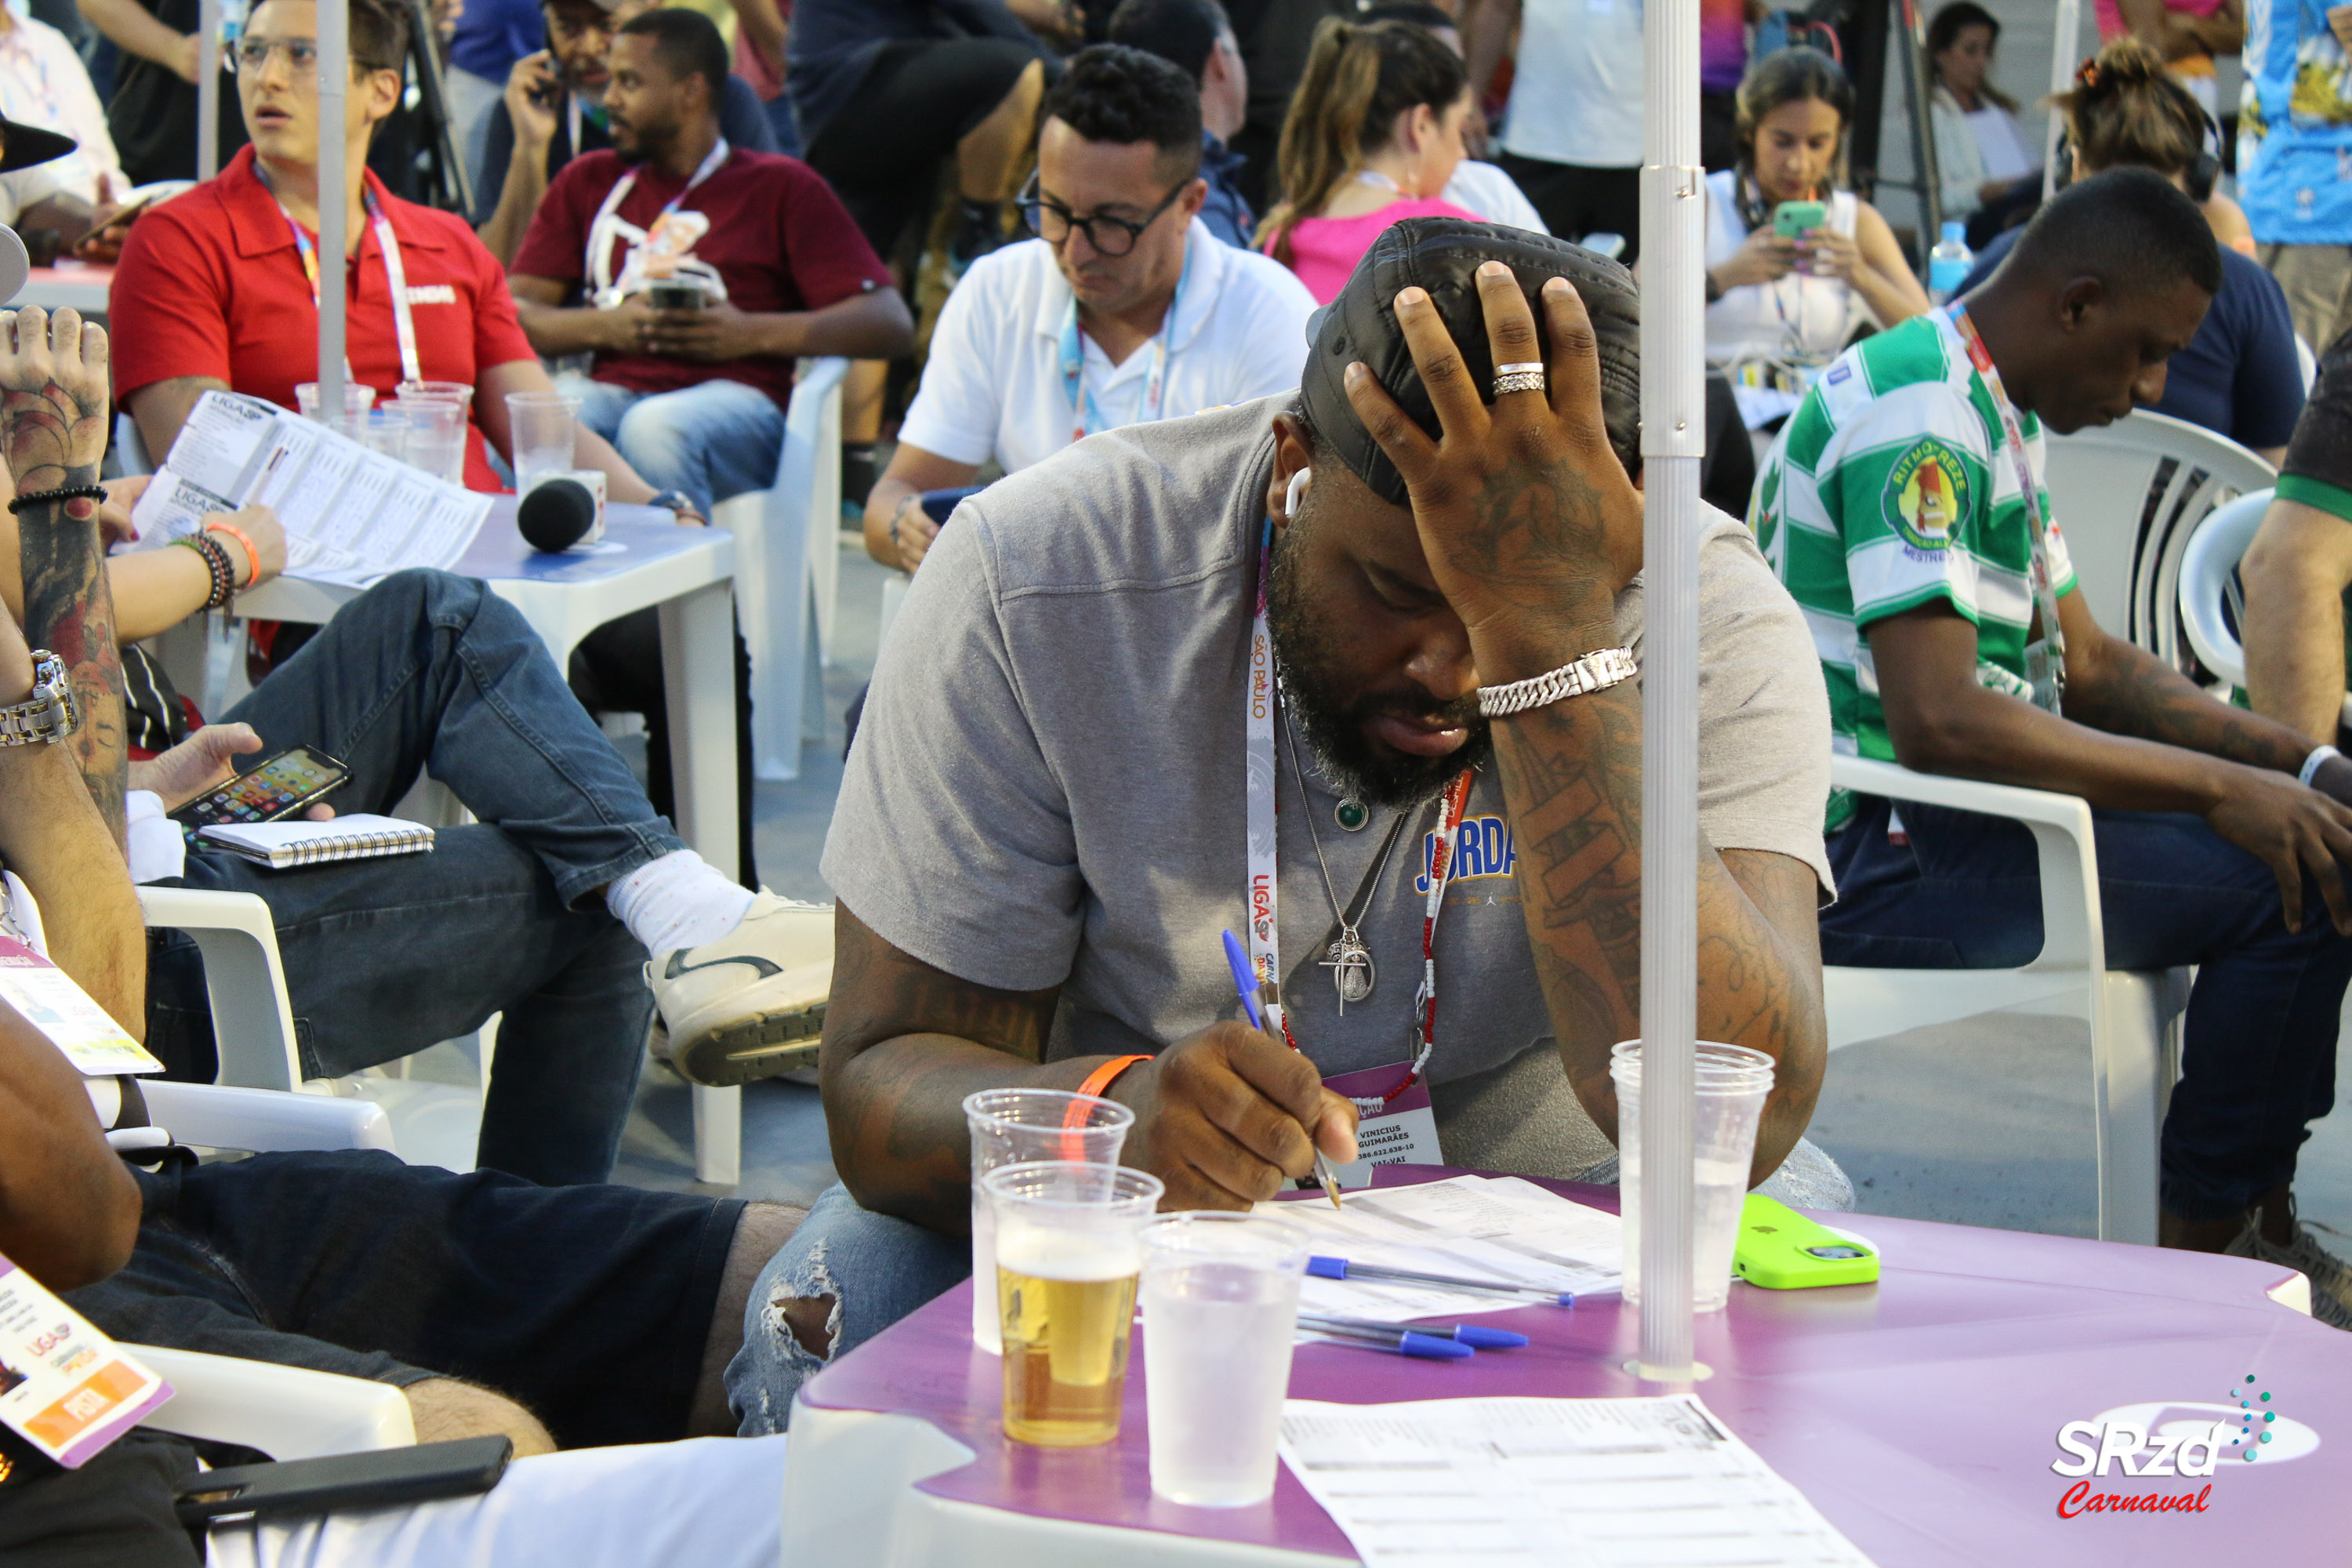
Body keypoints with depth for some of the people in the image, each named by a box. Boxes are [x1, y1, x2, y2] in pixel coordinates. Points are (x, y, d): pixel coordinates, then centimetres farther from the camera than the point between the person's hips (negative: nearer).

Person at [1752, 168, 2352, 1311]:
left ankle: (2259, 1216, 17)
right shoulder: (1923, 420, -19)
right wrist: (2220, 788, -23)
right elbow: (1939, 721, -28)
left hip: (1930, 815, 11)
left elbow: (2088, 662, 20)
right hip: (1864, 853, -11)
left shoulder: (1995, 417, 15)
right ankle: (2200, 1252, -4)